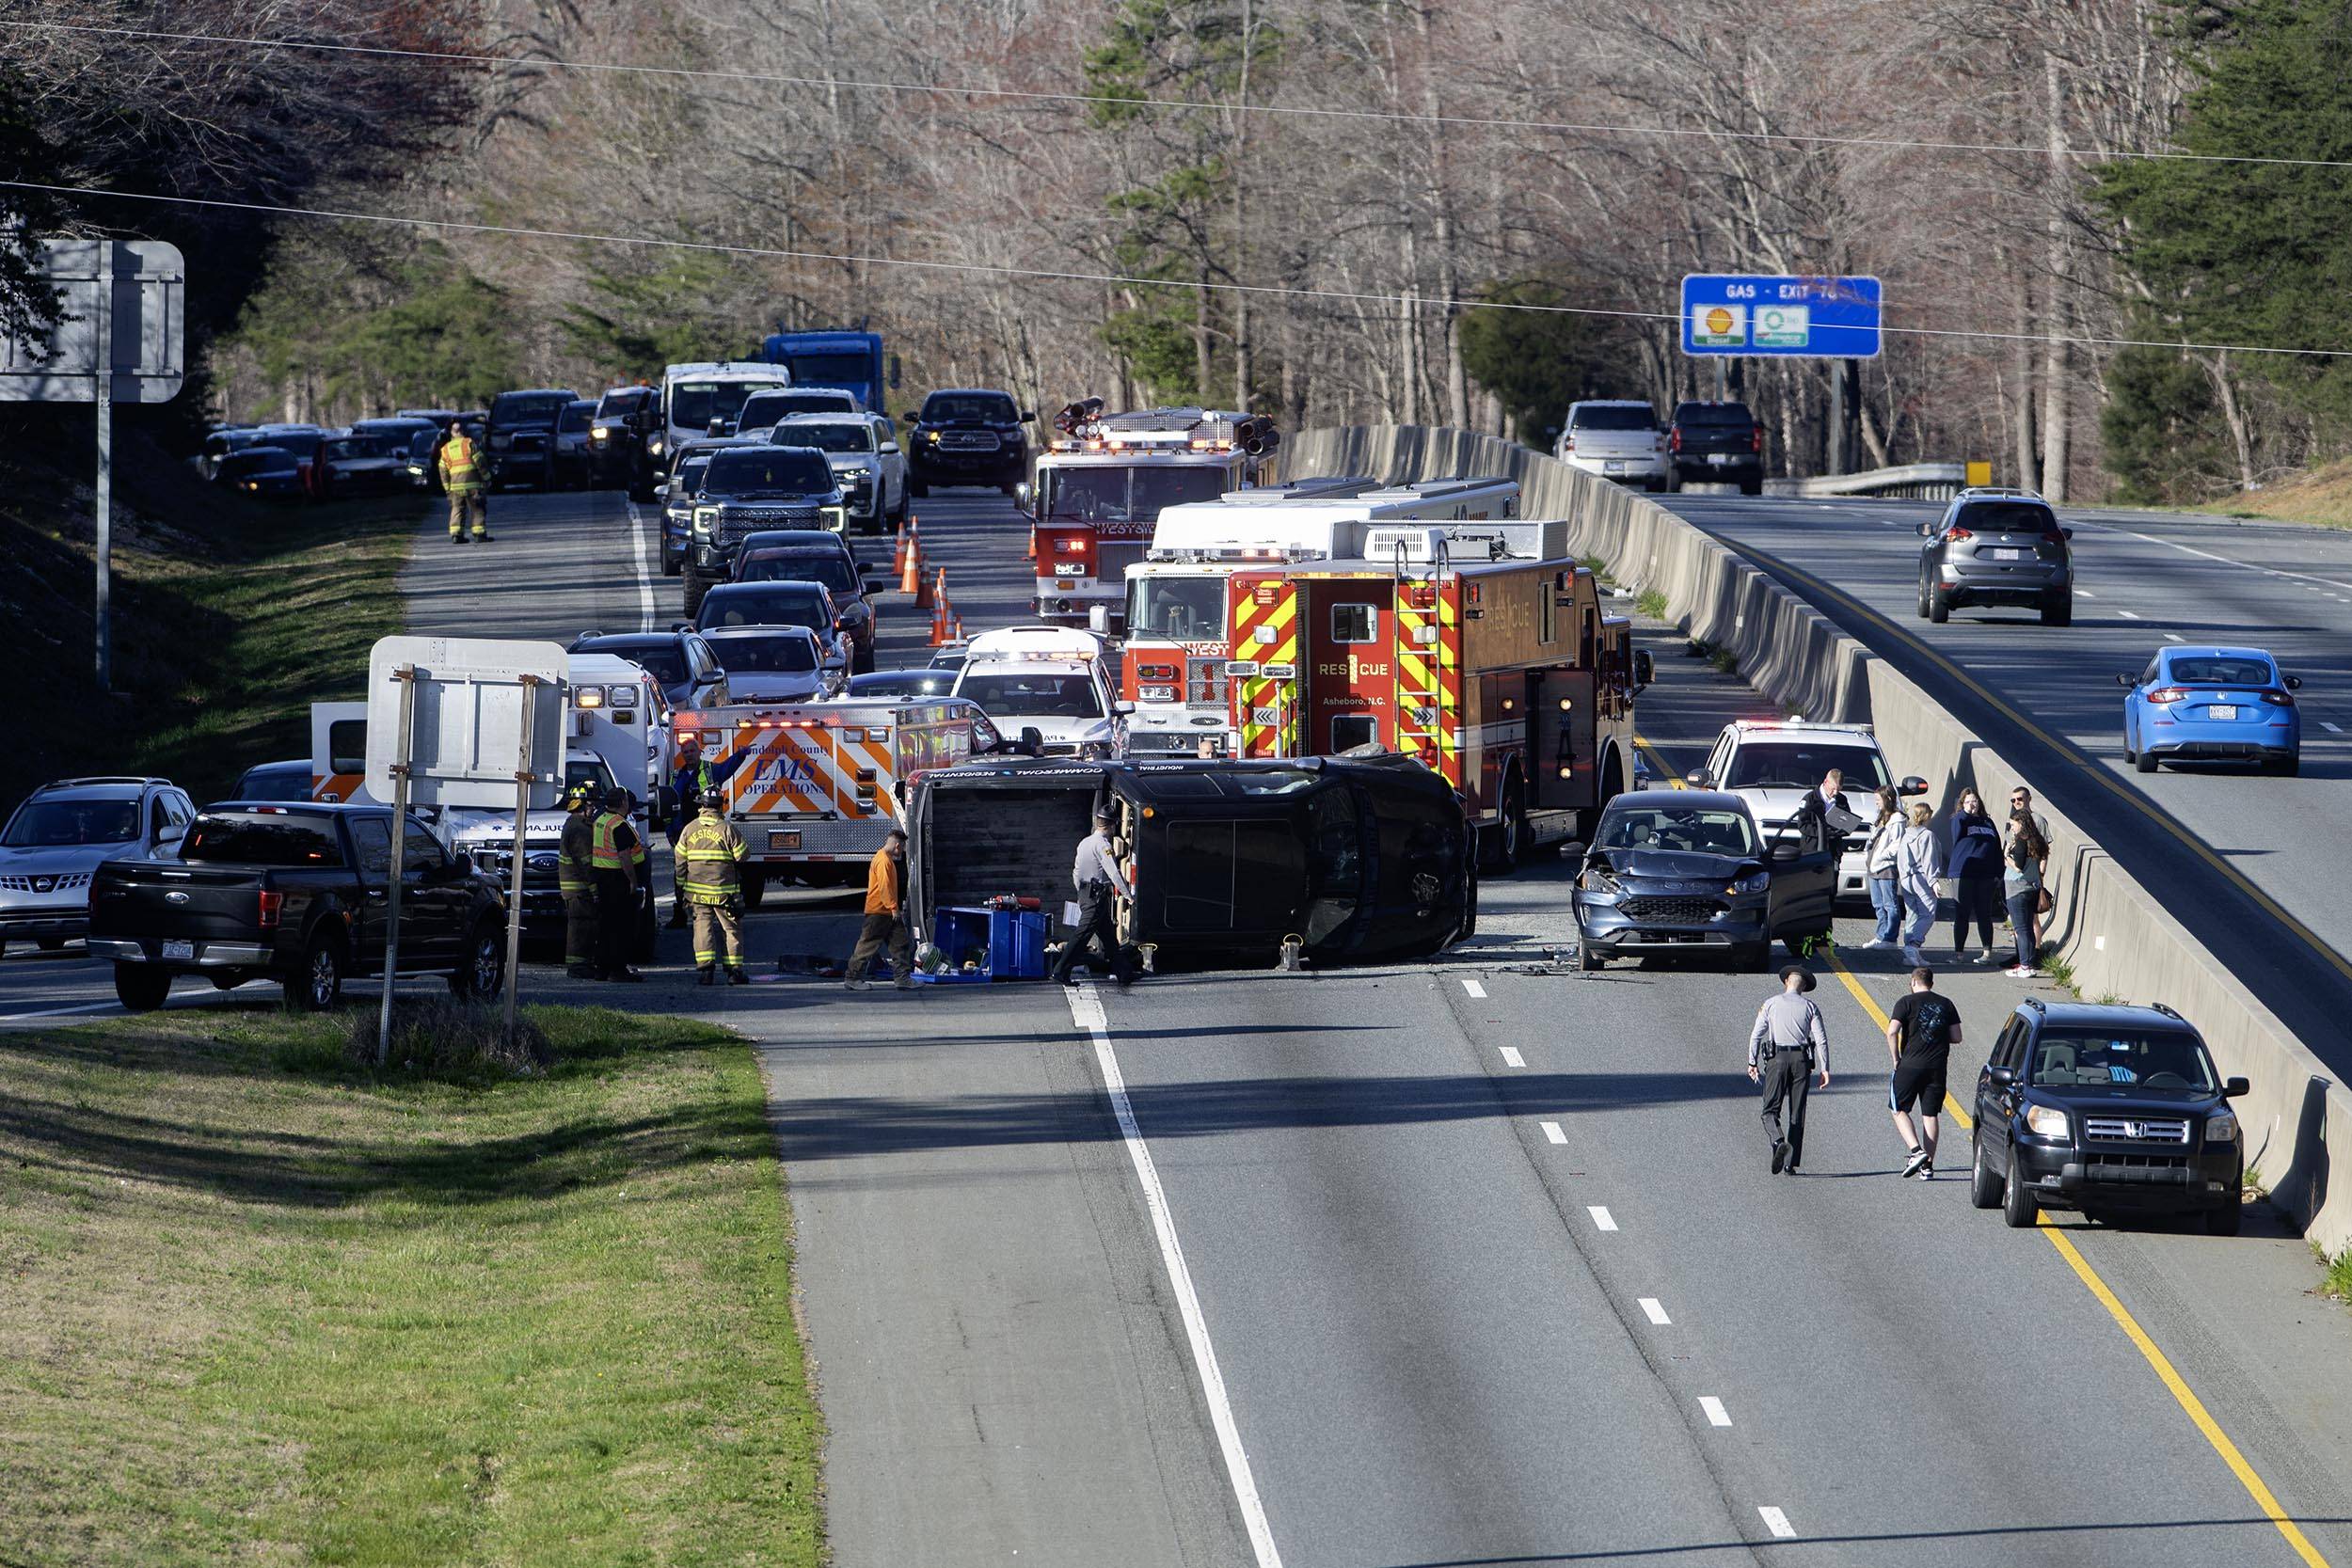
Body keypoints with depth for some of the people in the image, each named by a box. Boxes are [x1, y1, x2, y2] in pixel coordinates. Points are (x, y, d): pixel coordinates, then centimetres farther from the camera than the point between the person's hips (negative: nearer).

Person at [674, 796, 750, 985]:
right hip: (724, 890, -2)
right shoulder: (727, 829, -9)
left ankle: (705, 969, -9)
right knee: (731, 928, 7)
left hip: (697, 890, 2)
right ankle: (734, 971, 6)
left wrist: (680, 888, 14)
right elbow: (742, 855, -3)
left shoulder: (689, 829, 2)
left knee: (702, 926, 5)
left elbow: (680, 861, 5)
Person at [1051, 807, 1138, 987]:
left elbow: (1076, 873, 20)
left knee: (1109, 936, 13)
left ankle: (1124, 973, 18)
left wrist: (1082, 893, 29)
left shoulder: (1084, 843, 14)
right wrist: (1127, 894, -18)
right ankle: (1061, 973, -11)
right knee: (1083, 933, -9)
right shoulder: (1102, 844, -14)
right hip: (1098, 896, -10)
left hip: (1085, 893, 10)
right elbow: (1113, 872, -20)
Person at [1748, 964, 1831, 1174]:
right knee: (1797, 1114, 8)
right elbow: (1821, 1039, -1)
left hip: (1777, 1059, -1)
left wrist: (1752, 1063, 10)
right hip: (1801, 1060, 1)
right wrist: (1824, 1068, 0)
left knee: (1771, 1111, 0)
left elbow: (1756, 1034, 3)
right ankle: (1790, 1163, 5)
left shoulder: (1771, 1004, 6)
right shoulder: (1809, 1007, 7)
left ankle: (1779, 1142, -30)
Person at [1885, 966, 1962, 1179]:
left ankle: (1916, 1151, -12)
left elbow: (1892, 1032, -15)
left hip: (1911, 1065, -4)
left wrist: (1896, 1059, -3)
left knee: (1900, 1109, 8)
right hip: (1937, 1066, 4)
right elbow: (1956, 1038, 7)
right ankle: (1928, 1165, 7)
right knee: (1930, 1114, 9)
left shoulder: (1907, 1003, -3)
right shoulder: (1946, 1004, 8)